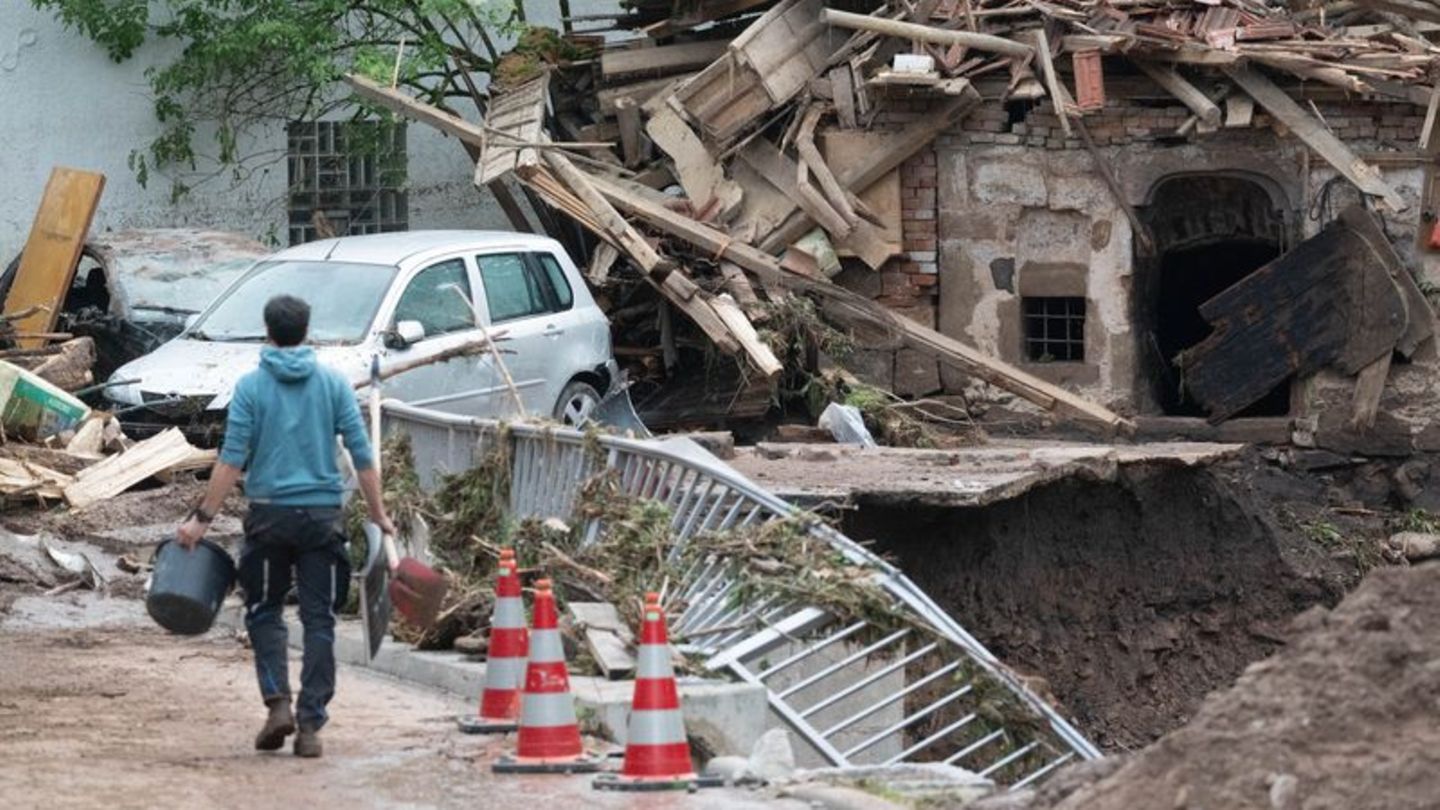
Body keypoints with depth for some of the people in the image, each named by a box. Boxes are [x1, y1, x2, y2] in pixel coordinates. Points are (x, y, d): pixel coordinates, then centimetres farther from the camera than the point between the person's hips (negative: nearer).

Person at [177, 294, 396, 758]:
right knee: (319, 619, 4)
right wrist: (378, 515, 10)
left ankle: (278, 702, -3)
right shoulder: (333, 384, 3)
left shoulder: (251, 387, -2)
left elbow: (232, 459, -6)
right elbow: (362, 456, 1)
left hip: (270, 512, -1)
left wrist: (203, 518, -2)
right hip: (323, 514, 1)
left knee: (264, 611, 14)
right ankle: (310, 724, 0)